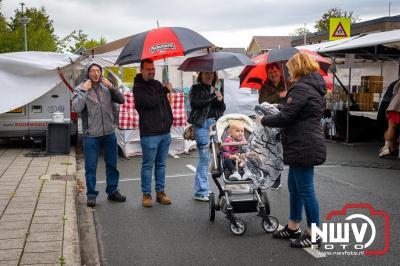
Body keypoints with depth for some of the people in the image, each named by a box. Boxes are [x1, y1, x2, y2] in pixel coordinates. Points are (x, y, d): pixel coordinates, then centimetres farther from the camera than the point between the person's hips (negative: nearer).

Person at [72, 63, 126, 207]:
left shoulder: (106, 87, 5)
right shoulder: (80, 89, -3)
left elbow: (122, 100, -1)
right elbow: (76, 108, -17)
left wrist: (111, 86, -10)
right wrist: (84, 90, -16)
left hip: (109, 134, 3)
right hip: (91, 136, -3)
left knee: (112, 165, 13)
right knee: (90, 167, 3)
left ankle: (112, 191, 27)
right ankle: (91, 195, 15)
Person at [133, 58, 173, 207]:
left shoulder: (158, 84, 16)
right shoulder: (138, 87, -5)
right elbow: (150, 102, -20)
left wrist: (169, 120, 14)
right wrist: (165, 90, -9)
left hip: (165, 132, 7)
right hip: (149, 133, -6)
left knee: (161, 164, 12)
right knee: (148, 165, 0)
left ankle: (160, 192, 21)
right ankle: (146, 194, 9)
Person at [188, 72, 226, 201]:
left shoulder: (215, 90, 21)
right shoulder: (196, 88, 6)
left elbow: (222, 109, 17)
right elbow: (194, 103, -10)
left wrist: (220, 100, -3)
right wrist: (212, 97, -11)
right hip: (202, 124, -5)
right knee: (204, 157, -8)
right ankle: (201, 192, -1)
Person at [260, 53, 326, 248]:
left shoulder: (301, 88, -18)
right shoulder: (314, 86, 15)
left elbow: (285, 117, -20)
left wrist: (265, 120, -4)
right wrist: (277, 107, 22)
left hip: (304, 147, -11)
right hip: (305, 146, 11)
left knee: (305, 190, -1)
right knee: (294, 186, 18)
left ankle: (313, 234, 11)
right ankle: (293, 227, 31)